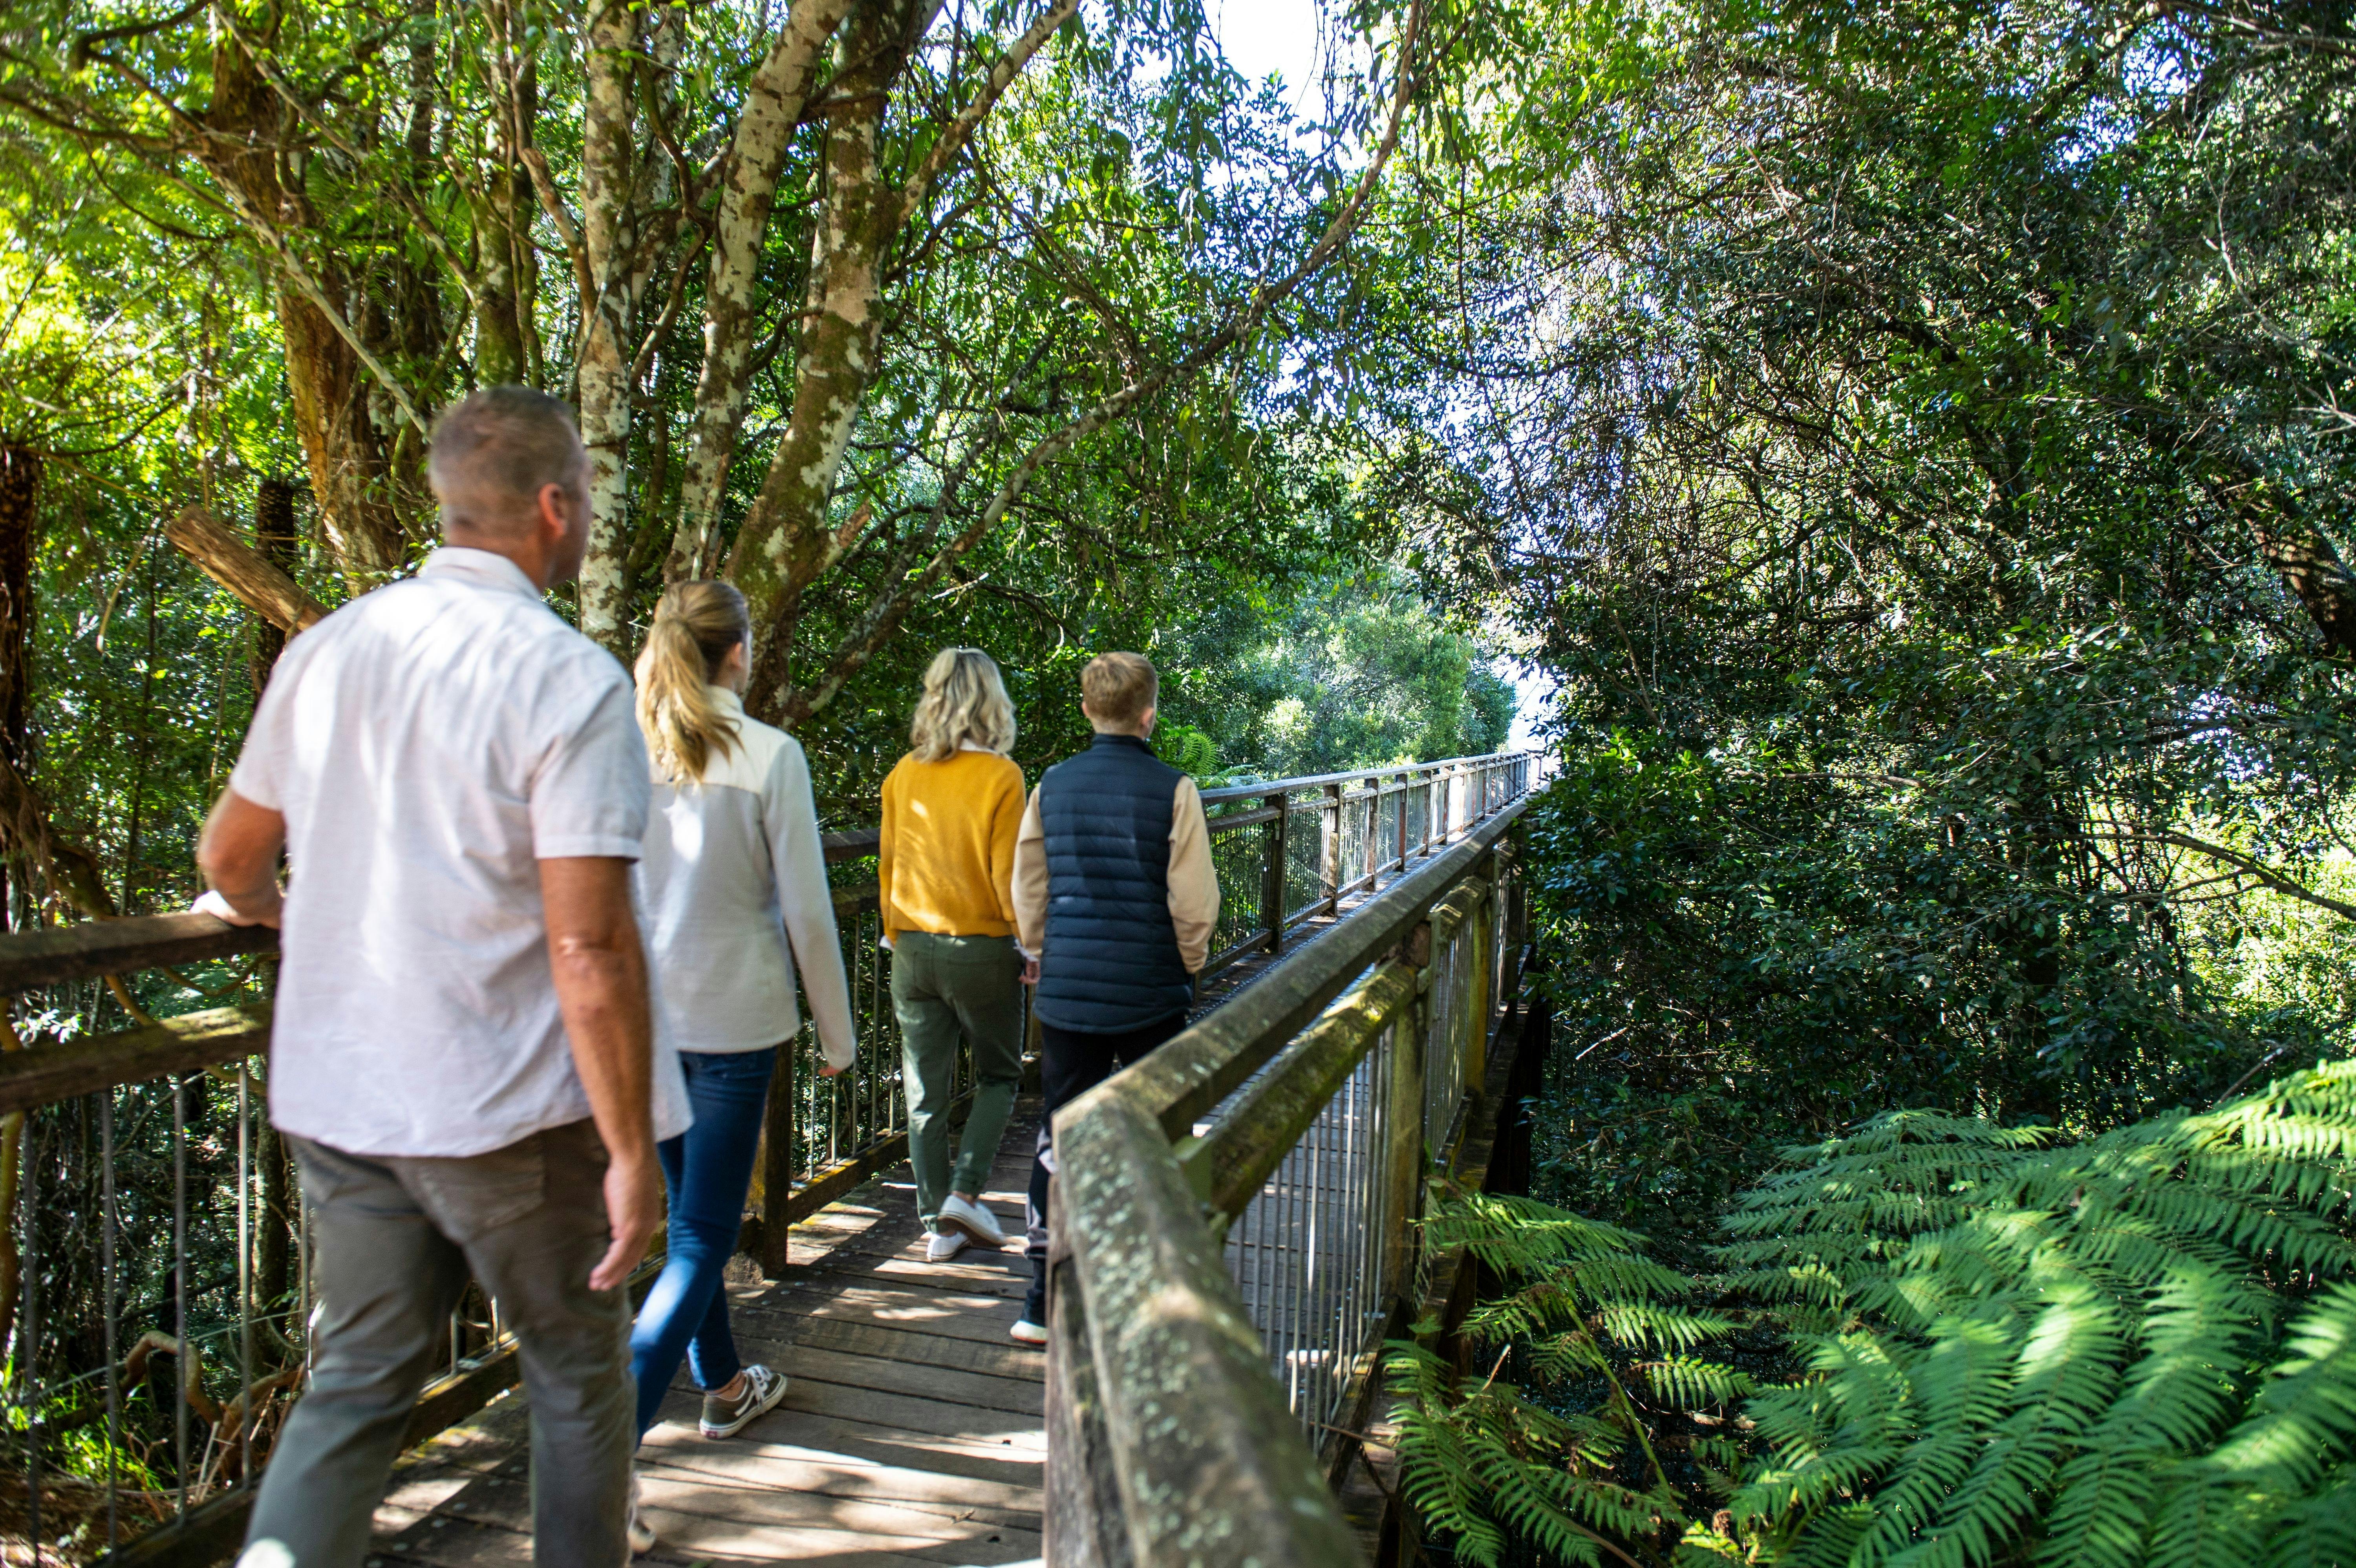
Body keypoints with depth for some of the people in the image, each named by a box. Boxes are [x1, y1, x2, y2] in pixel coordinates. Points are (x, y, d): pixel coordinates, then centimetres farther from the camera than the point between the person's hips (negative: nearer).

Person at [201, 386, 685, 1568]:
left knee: (354, 1383, 18)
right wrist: (632, 1153, -14)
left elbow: (228, 857, 15)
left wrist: (271, 911, 38)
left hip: (334, 1100, 6)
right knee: (578, 1378, 16)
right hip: (510, 1115, -5)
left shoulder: (324, 649, 3)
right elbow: (589, 952, -22)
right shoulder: (568, 680, -17)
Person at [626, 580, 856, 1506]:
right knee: (702, 1235, 4)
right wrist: (837, 1031, 1)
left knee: (692, 1210, 22)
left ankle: (725, 1386, 41)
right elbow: (807, 913, -10)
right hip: (732, 1020, -5)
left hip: (642, 1014, 5)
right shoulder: (769, 757, -13)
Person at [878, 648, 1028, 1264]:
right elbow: (1008, 875, -12)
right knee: (999, 1076, 17)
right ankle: (964, 1192, 4)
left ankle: (939, 1223, 17)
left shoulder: (903, 775, 1)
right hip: (980, 948, -3)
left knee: (925, 1092, 11)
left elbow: (890, 864, 7)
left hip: (913, 950, 4)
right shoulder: (999, 776, -11)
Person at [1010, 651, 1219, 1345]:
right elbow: (1194, 900, -9)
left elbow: (1027, 894, 7)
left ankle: (1045, 1300, 13)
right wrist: (1189, 968, 8)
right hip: (1150, 995, -3)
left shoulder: (1052, 787, 1)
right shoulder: (1173, 789, -10)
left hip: (1067, 993, 3)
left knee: (1060, 1135, 10)